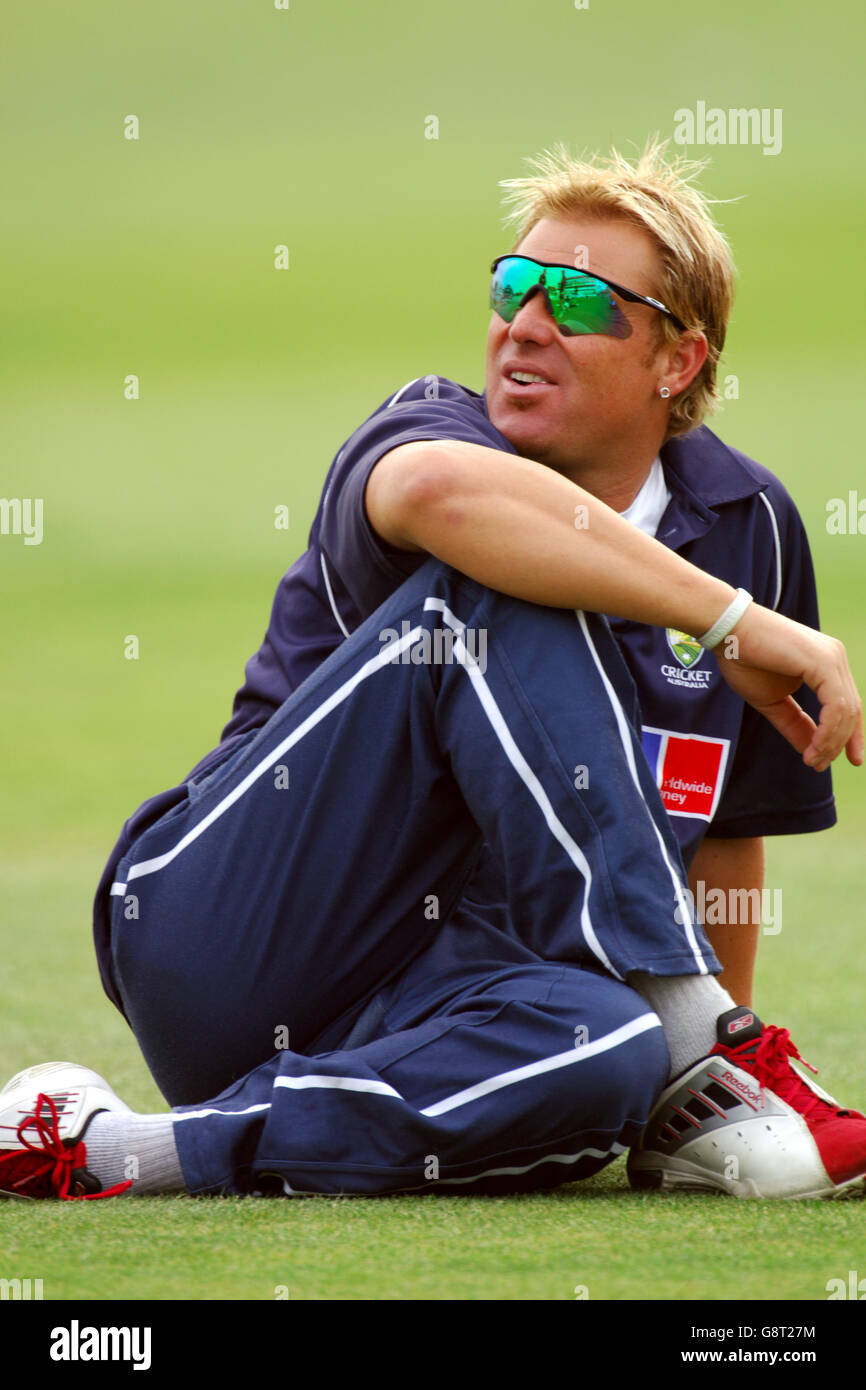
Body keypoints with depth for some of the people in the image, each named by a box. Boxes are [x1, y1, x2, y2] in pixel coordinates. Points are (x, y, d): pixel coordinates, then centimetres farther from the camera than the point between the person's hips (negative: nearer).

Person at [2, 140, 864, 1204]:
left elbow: (732, 822, 21)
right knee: (498, 595, -25)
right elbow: (440, 493, -35)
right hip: (217, 931, -3)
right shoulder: (430, 427, -6)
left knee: (604, 1055, -38)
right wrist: (737, 620, -31)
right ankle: (691, 1048, -27)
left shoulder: (746, 524, 9)